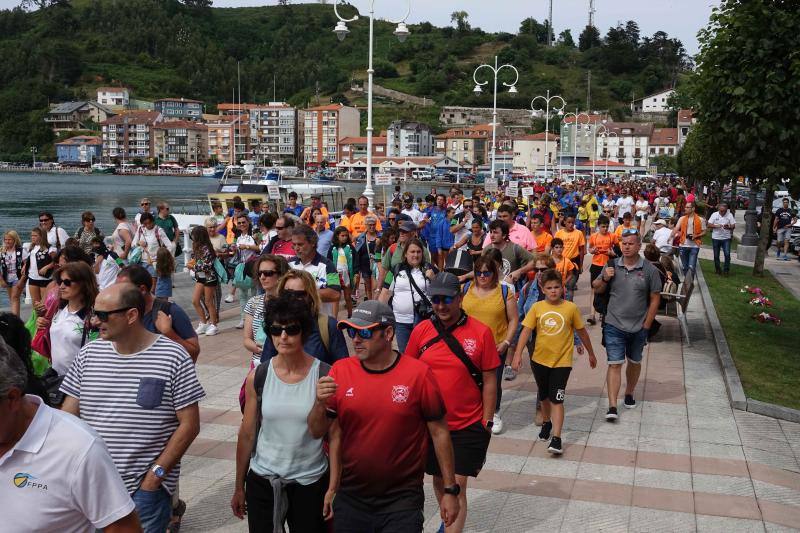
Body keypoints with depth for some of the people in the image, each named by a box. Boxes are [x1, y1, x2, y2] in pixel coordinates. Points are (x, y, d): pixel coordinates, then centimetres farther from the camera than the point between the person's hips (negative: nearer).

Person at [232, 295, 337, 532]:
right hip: (262, 481, 2)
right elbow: (247, 435, 3)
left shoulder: (325, 376, -11)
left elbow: (335, 436, -7)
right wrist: (239, 487, 8)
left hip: (310, 483, -1)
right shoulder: (257, 377, -5)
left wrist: (333, 488, -8)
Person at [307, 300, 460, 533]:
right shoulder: (340, 370, -4)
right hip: (350, 497, 3)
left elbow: (439, 432, -4)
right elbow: (317, 432, 1)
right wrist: (320, 403, -20)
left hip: (402, 499, -3)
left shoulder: (419, 373, -12)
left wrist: (450, 490, -1)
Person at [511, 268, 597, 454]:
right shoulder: (537, 307, -4)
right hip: (540, 359, 3)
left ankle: (556, 439, -6)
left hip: (562, 361, -3)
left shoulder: (571, 308, -7)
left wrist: (591, 353, 15)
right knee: (544, 396, 21)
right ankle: (546, 423, 44)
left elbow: (582, 332, 5)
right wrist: (518, 354, -16)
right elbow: (526, 330, -7)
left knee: (556, 399, -8)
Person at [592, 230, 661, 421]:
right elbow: (597, 289, 9)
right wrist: (604, 278, -14)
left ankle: (629, 393, 41)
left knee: (634, 362, 19)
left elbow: (655, 299, -2)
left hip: (638, 327, 1)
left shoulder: (649, 270, -6)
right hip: (614, 326, -1)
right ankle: (612, 406, -6)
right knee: (615, 364, -6)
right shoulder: (612, 266, -2)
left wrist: (646, 326, -4)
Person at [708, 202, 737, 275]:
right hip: (716, 238, 1)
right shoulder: (714, 214, -1)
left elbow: (733, 225, 0)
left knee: (727, 254, -10)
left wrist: (729, 227, -22)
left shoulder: (729, 215, -1)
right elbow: (709, 225, -3)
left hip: (726, 238, -1)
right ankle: (717, 269, 25)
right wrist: (716, 226, -21)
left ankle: (726, 269, 1)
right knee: (716, 255, 9)